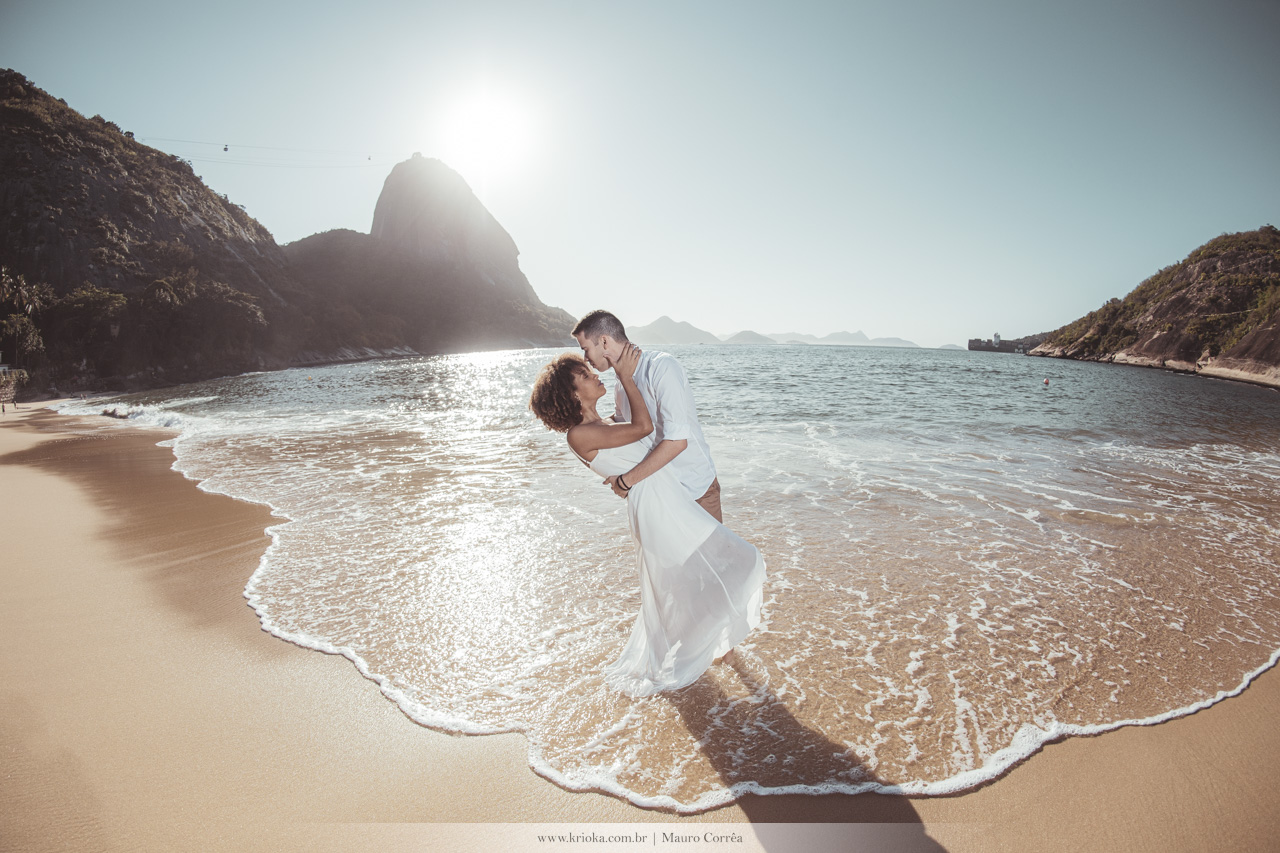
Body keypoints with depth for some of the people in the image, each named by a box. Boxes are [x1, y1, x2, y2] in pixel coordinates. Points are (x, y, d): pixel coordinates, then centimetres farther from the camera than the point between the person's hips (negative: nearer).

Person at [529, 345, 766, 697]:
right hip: (655, 509, -9)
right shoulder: (579, 434, -15)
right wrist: (625, 377, -14)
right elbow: (643, 427, -20)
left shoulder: (601, 424, 13)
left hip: (671, 501, 9)